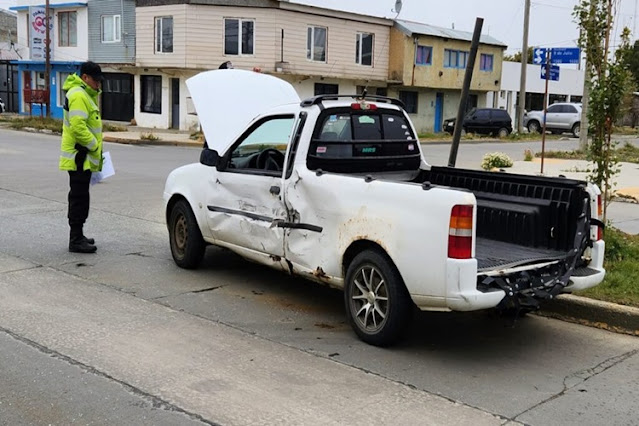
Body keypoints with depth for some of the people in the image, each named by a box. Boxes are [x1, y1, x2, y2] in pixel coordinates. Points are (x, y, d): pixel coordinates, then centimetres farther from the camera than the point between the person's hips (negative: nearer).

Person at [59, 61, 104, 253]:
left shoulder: (86, 94, 18)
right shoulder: (78, 95, -16)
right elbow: (78, 126, -25)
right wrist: (95, 146, -19)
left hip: (82, 157, 11)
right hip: (79, 156, -11)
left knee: (79, 196, 16)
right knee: (79, 197, -8)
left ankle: (77, 236, 26)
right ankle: (76, 240, -3)